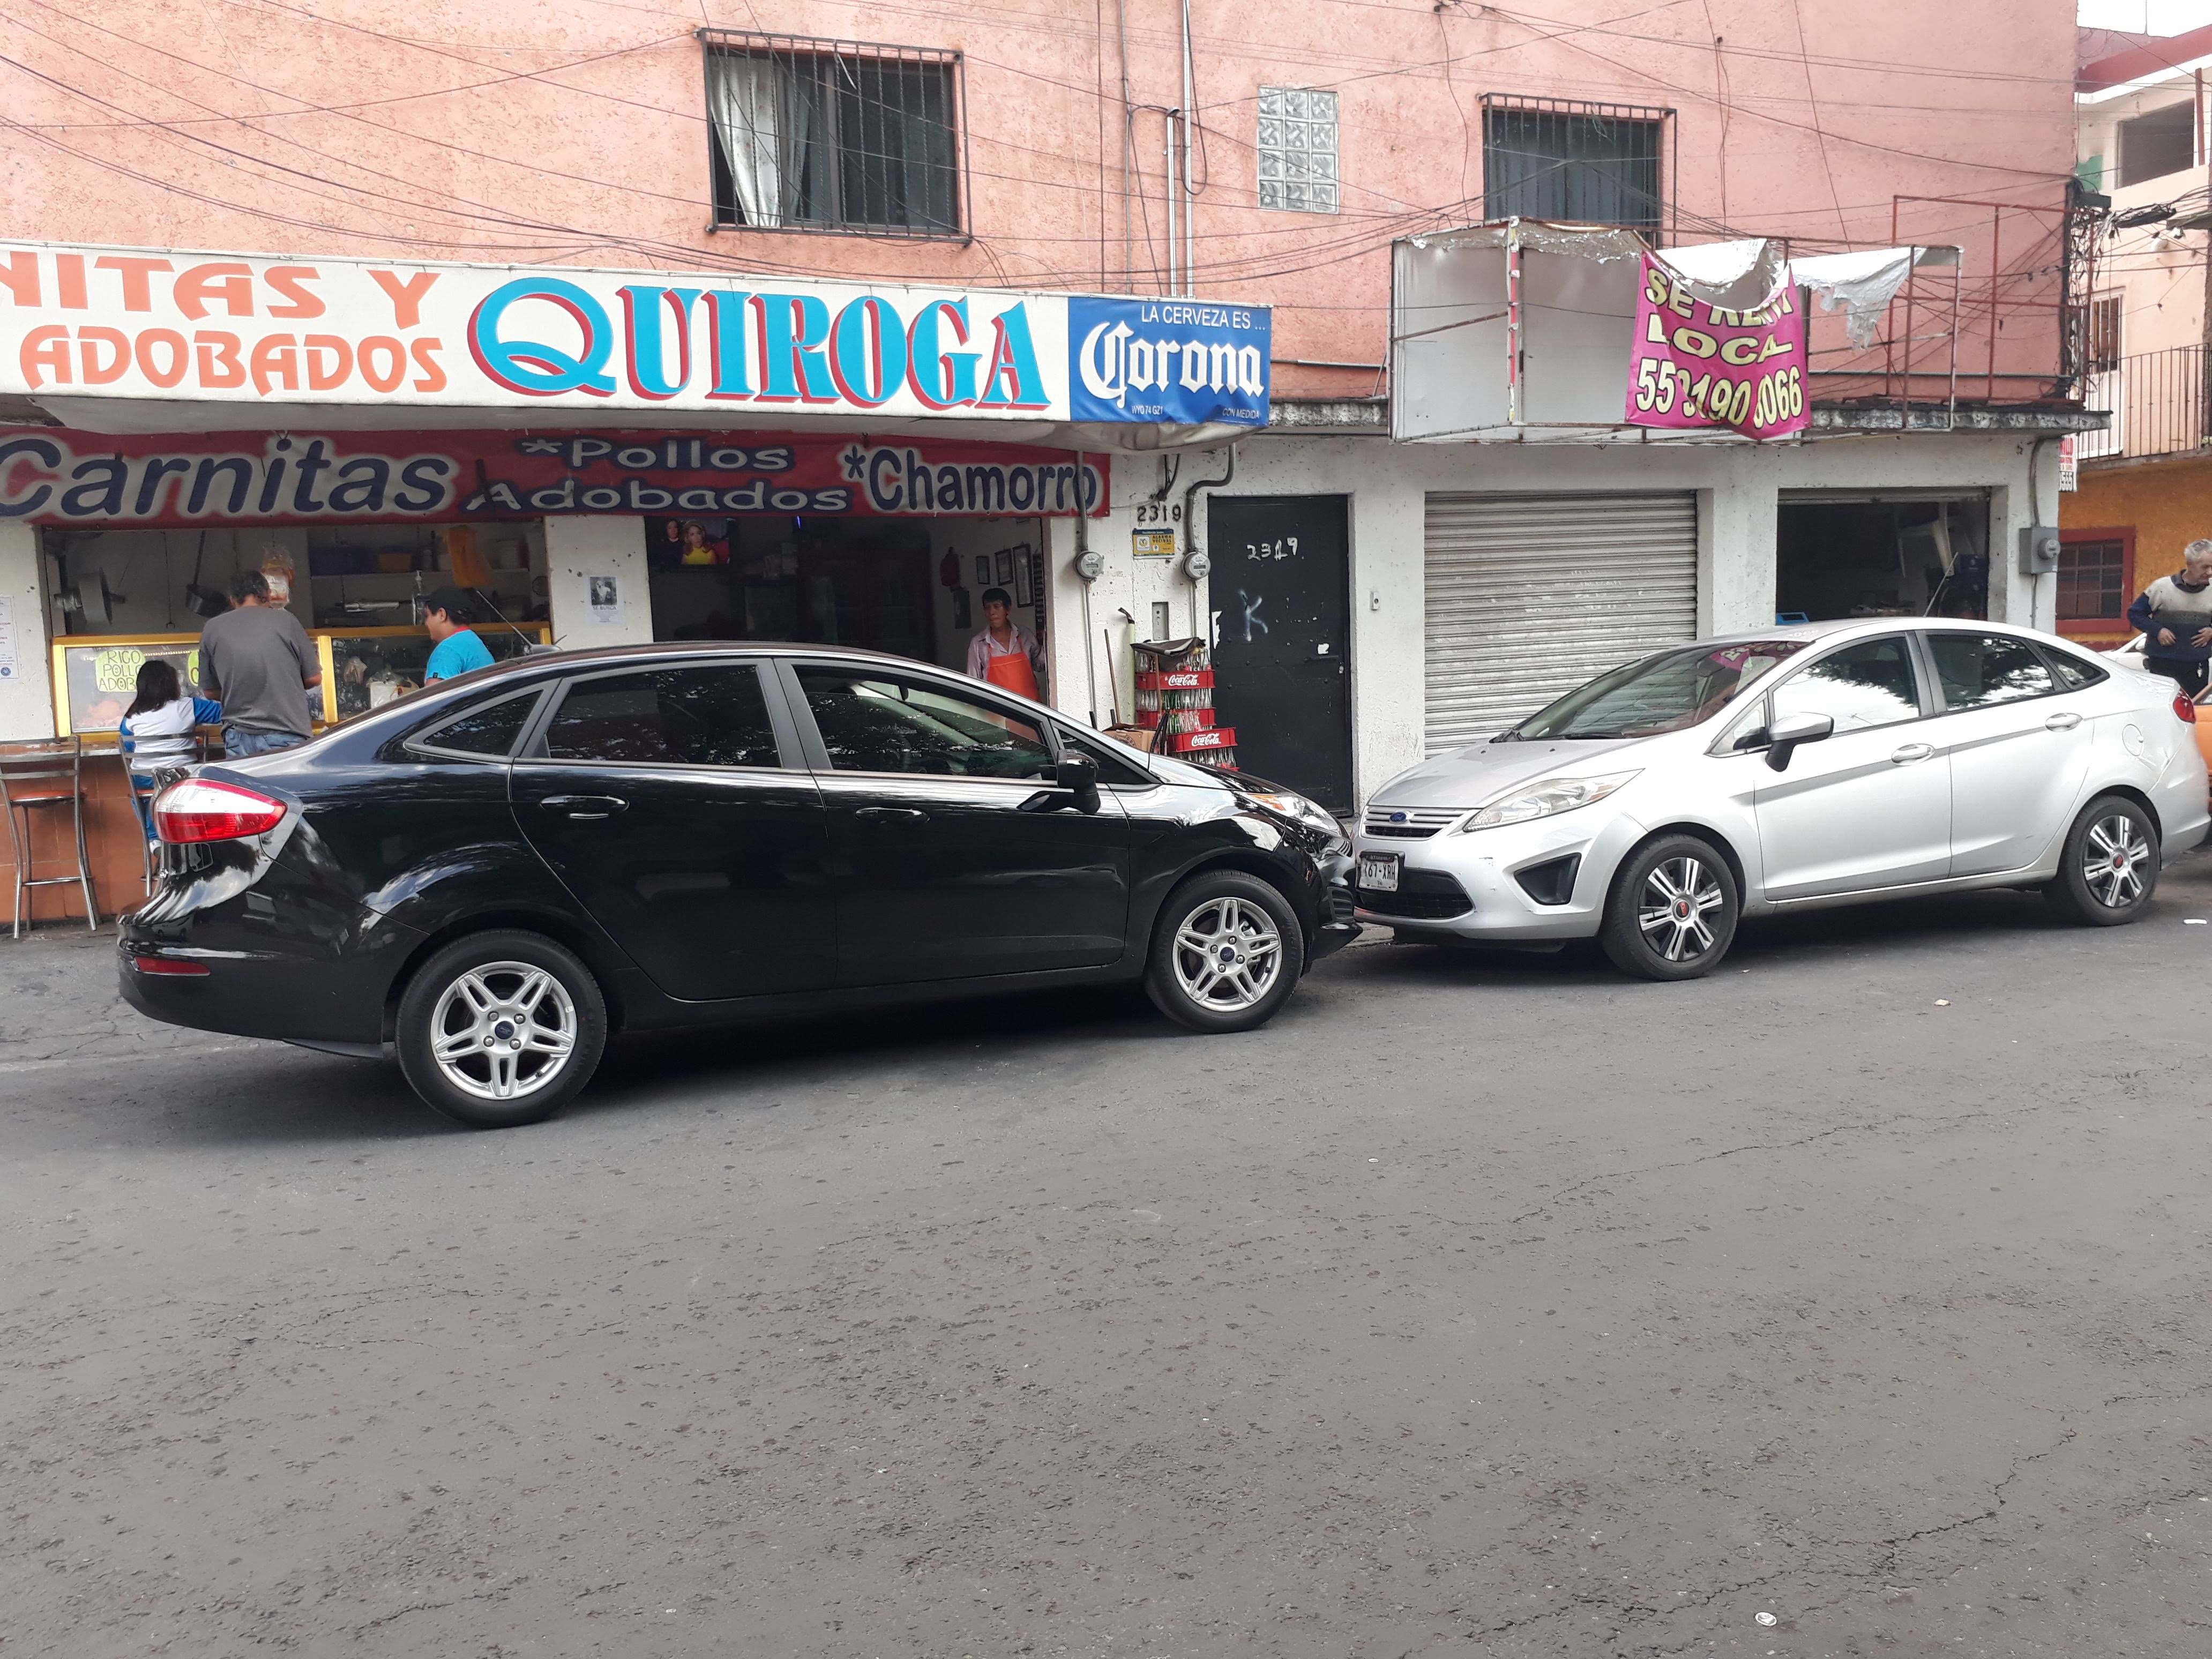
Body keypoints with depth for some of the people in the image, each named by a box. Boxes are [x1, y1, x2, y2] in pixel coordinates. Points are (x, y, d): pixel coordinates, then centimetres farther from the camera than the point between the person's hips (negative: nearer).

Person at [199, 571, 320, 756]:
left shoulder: (212, 628, 5)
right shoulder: (285, 620, -1)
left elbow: (211, 691, 12)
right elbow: (314, 679, 4)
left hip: (239, 738, 2)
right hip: (286, 736, -2)